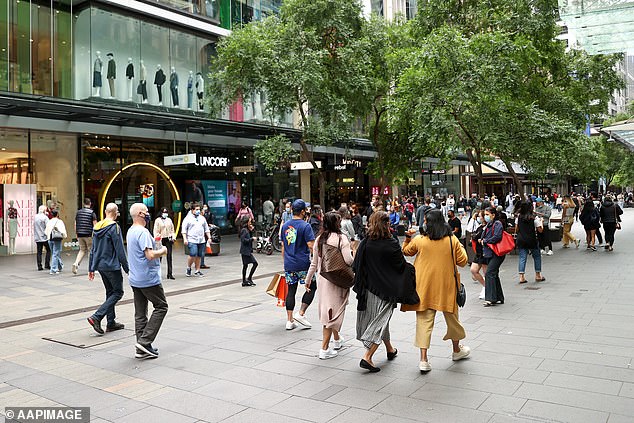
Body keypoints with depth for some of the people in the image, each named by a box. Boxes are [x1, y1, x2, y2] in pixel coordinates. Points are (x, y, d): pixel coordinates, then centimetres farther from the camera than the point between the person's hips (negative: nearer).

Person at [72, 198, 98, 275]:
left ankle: (76, 263, -6)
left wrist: (77, 234, 18)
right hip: (89, 235, -4)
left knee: (82, 250, 15)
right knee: (91, 251, 6)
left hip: (80, 234, 4)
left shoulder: (78, 212, 8)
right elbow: (95, 225, -8)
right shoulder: (92, 213, -5)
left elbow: (75, 224, 10)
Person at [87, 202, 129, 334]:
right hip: (112, 266, -8)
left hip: (100, 266, 8)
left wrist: (91, 268, 19)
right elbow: (120, 250, -15)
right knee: (118, 292, 1)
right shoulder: (114, 227, -14)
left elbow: (92, 249, 14)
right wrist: (127, 269, -8)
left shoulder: (97, 227, 10)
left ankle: (111, 323, 18)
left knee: (110, 292, 16)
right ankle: (96, 317, -11)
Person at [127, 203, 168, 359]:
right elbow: (150, 255, -25)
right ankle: (144, 341, -3)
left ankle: (142, 348, 13)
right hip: (148, 279, -9)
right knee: (161, 307, 3)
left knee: (140, 313, 10)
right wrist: (163, 251, -7)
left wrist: (158, 250, 11)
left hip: (135, 280, 9)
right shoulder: (143, 232, -18)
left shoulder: (130, 231, 14)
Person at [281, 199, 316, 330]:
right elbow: (311, 246, -16)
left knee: (291, 290, 11)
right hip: (303, 264, -6)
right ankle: (301, 313, 4)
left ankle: (289, 321, 12)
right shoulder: (305, 226, -10)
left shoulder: (285, 226, 9)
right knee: (312, 287, 10)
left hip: (288, 265, 6)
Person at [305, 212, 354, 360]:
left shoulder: (319, 239, 4)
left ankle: (337, 339, 40)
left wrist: (308, 279, 18)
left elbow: (314, 263, 8)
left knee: (327, 308, 20)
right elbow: (348, 260, -18)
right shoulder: (341, 238, -12)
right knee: (334, 310, 0)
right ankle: (324, 349, -1)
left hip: (322, 278, 6)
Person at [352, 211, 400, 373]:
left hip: (368, 288, 5)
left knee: (379, 319, 21)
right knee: (380, 321, 2)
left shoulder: (364, 243, -5)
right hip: (386, 288, -5)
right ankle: (367, 357, -8)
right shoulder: (391, 244, -15)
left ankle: (390, 349, 40)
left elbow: (356, 266, 0)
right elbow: (402, 266, -7)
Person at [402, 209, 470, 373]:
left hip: (424, 287, -1)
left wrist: (408, 238, 20)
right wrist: (460, 247, 15)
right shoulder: (452, 240, -5)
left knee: (424, 320, 2)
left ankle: (423, 359, -4)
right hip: (446, 286, 1)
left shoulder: (419, 241, -6)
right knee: (451, 317, 20)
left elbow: (406, 251, 13)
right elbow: (462, 261, 2)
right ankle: (457, 350, 40)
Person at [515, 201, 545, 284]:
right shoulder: (535, 218, -10)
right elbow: (540, 230, -6)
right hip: (532, 240, -3)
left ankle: (521, 277, -2)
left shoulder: (519, 217, 1)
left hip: (521, 240, 3)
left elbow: (516, 229, 6)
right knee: (537, 256, 15)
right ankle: (538, 275, 21)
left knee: (522, 258, 4)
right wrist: (541, 222, 8)